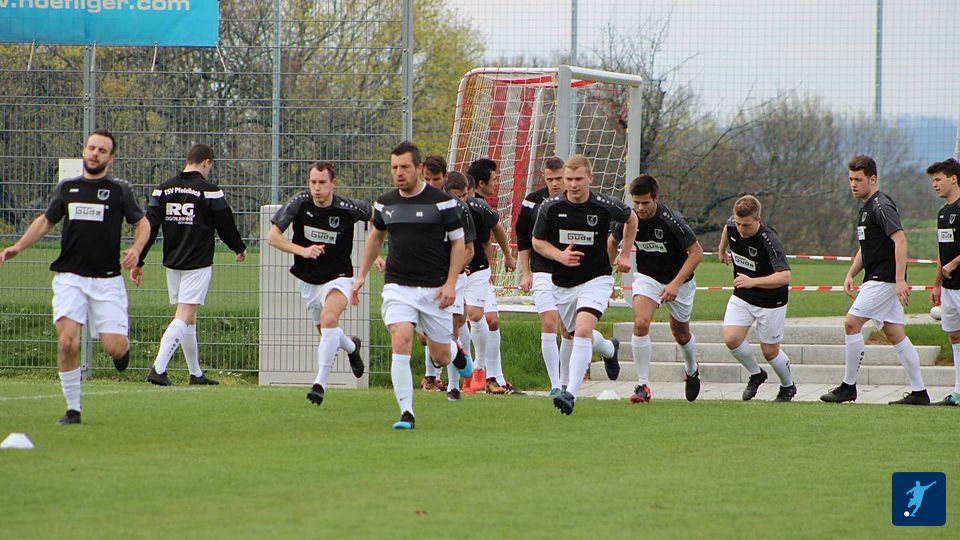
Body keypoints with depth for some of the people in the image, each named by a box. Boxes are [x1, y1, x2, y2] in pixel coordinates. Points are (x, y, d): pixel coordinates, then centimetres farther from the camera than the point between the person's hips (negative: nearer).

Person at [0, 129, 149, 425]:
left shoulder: (119, 190, 3)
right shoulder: (67, 188, 10)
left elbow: (142, 223, 12)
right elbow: (45, 221, 22)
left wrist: (135, 250, -8)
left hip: (107, 279, -1)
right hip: (70, 277, 1)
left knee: (114, 347, -9)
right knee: (67, 342, -15)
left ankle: (122, 346, 30)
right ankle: (73, 409, -3)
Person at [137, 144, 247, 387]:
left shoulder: (163, 189, 4)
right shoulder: (209, 191, -9)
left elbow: (149, 227, 2)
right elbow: (225, 226, -1)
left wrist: (138, 261, 5)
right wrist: (240, 248, 18)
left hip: (172, 263, 6)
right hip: (198, 264, -6)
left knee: (188, 318, 15)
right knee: (184, 317, -9)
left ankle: (196, 373, 23)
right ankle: (158, 369, -22)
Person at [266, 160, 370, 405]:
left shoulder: (347, 208, -17)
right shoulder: (299, 203, -15)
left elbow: (374, 214, 4)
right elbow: (272, 236, -13)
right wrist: (302, 250, -27)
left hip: (338, 277, -4)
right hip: (307, 280, 4)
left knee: (329, 319, -30)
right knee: (324, 331, 17)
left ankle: (321, 382, -28)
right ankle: (351, 346, 53)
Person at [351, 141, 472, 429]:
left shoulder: (441, 201, -6)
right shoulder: (385, 203, 5)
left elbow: (458, 241, -1)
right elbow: (375, 237, 23)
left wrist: (451, 283, -10)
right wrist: (362, 275, 20)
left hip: (434, 289, -2)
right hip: (398, 286, 2)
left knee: (441, 357, 7)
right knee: (400, 343, -19)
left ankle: (456, 351, 46)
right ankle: (406, 413, -15)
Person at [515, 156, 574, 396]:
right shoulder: (533, 202, -2)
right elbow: (523, 239, 7)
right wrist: (526, 273, 4)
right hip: (543, 273, -1)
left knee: (569, 331, 6)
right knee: (549, 325, -13)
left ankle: (565, 383, 20)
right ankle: (555, 386, -11)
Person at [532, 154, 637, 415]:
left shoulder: (605, 207, -12)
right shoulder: (550, 207, -10)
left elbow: (631, 218, 11)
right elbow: (537, 241, 3)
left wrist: (625, 254, 9)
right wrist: (560, 255, -17)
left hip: (596, 279, -4)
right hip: (562, 283, 4)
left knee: (583, 330, -24)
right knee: (578, 333, 20)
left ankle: (571, 393, -27)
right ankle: (609, 349, 56)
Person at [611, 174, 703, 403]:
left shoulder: (671, 220, -28)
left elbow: (696, 252, -21)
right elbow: (613, 241, 7)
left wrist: (676, 284, -26)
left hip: (678, 281, -2)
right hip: (647, 277, 2)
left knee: (680, 333, 14)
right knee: (640, 323, -22)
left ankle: (692, 371, 47)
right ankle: (643, 385, -16)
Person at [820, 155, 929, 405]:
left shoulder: (882, 206, -13)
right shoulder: (866, 208, 18)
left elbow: (900, 240, -22)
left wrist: (900, 279, -28)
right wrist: (850, 275, 17)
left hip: (884, 279, -10)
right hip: (877, 279, 10)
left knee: (852, 323, -10)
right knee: (895, 334, 8)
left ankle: (848, 386, -5)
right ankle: (919, 392, 8)